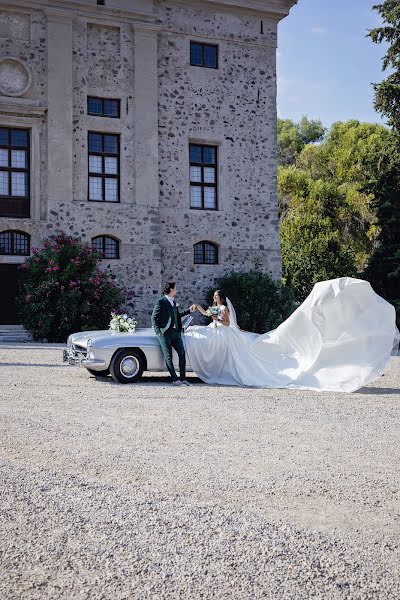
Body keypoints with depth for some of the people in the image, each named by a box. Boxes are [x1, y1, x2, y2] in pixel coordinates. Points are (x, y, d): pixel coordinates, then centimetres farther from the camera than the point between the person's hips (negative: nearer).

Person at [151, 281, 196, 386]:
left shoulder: (174, 302, 18)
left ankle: (183, 378, 4)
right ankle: (175, 380, 0)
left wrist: (189, 311, 25)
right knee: (168, 357, -2)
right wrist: (158, 331, -14)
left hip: (175, 332, 7)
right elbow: (154, 318, -6)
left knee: (182, 353, -1)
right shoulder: (161, 302, -5)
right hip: (165, 333, -7)